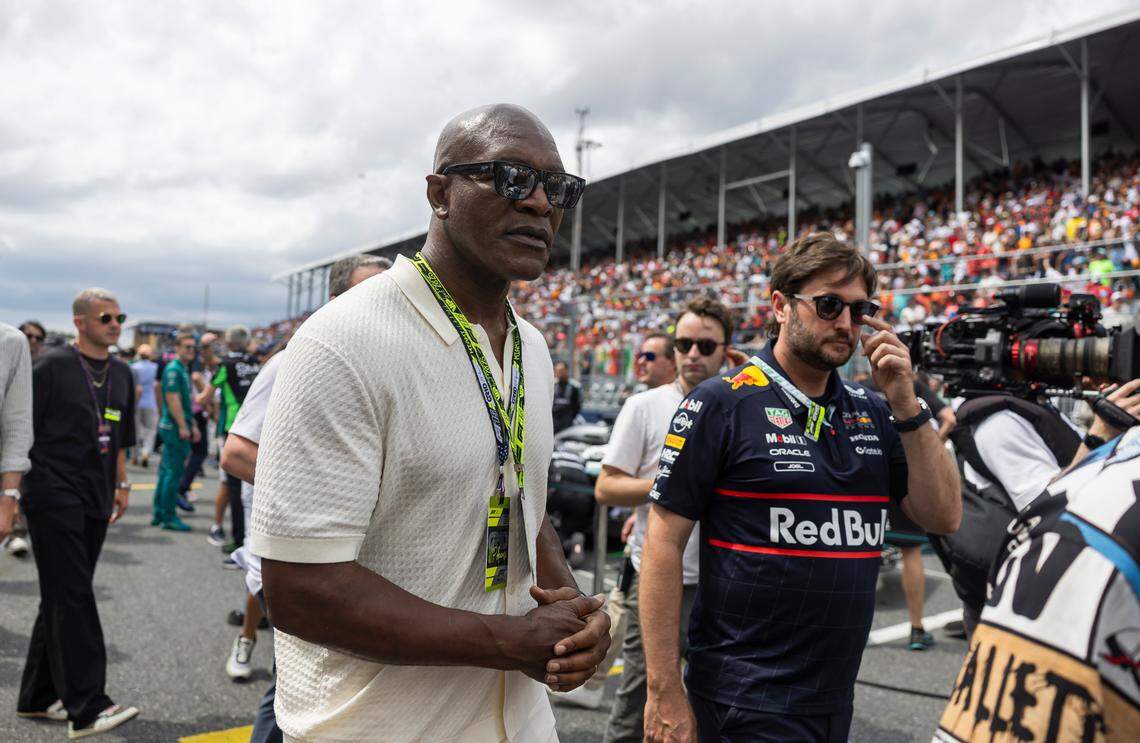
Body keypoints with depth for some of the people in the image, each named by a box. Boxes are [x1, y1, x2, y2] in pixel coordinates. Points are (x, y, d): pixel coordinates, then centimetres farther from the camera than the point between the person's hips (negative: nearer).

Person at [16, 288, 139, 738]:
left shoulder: (121, 374, 14)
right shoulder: (52, 366, -7)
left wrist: (121, 484, 18)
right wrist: (15, 487, -9)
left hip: (94, 500, 7)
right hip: (54, 495, -7)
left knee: (63, 600, 14)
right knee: (72, 599, -8)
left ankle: (37, 697, 26)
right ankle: (87, 708, -6)